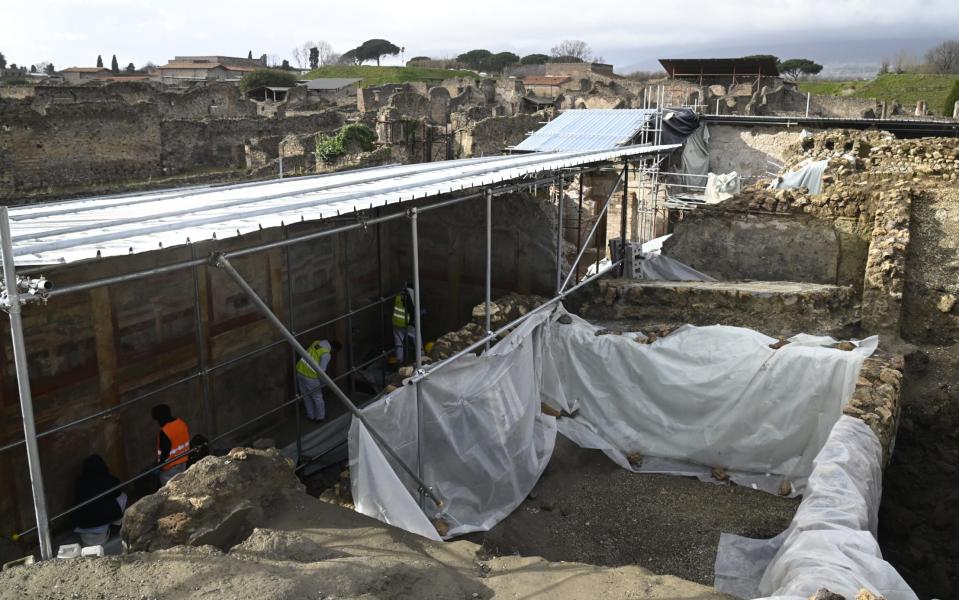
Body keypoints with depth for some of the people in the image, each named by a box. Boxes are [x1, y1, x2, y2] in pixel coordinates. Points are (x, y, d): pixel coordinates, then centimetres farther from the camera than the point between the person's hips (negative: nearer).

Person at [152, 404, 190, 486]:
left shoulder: (164, 432, -30)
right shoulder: (182, 423, -7)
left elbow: (165, 452, -24)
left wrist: (160, 465, -8)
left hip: (170, 466, -7)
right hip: (183, 462, 7)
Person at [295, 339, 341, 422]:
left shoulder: (317, 342, 6)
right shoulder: (326, 354, -16)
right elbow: (321, 370, -16)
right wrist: (322, 383, 1)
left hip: (300, 370, 7)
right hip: (310, 376, -7)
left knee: (306, 396, 23)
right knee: (317, 397, 16)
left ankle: (311, 416, 38)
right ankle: (320, 417, 32)